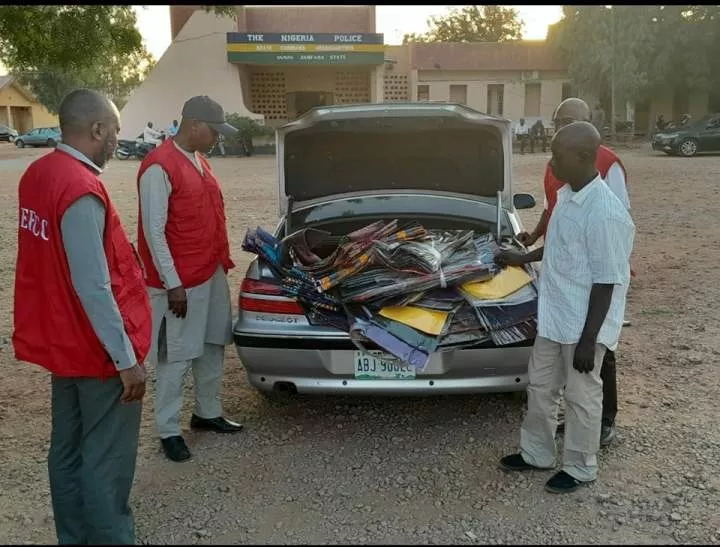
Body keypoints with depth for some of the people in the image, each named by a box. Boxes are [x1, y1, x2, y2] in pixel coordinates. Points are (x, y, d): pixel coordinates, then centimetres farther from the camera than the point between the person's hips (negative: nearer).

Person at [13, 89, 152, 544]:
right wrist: (126, 357, -20)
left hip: (62, 341, 9)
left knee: (68, 451, 19)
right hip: (97, 351, -9)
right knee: (106, 461, 4)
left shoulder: (38, 174, 4)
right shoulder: (81, 191, -24)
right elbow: (93, 288, -25)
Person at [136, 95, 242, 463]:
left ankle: (208, 413, 34)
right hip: (181, 282, -9)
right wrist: (173, 284, -19)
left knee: (212, 347, 18)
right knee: (177, 357, 3)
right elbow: (154, 232, -19)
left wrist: (222, 261, 16)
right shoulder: (159, 167, -18)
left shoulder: (198, 160, 10)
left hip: (213, 273, 9)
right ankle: (168, 431, 18)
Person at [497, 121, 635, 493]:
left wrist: (588, 340, -20)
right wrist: (523, 258, 26)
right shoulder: (567, 196, 3)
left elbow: (606, 282, -22)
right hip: (553, 318, 9)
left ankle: (580, 468, 30)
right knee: (540, 386, 19)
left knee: (581, 396, 9)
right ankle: (536, 453, 38)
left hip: (583, 325, -9)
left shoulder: (604, 213, -25)